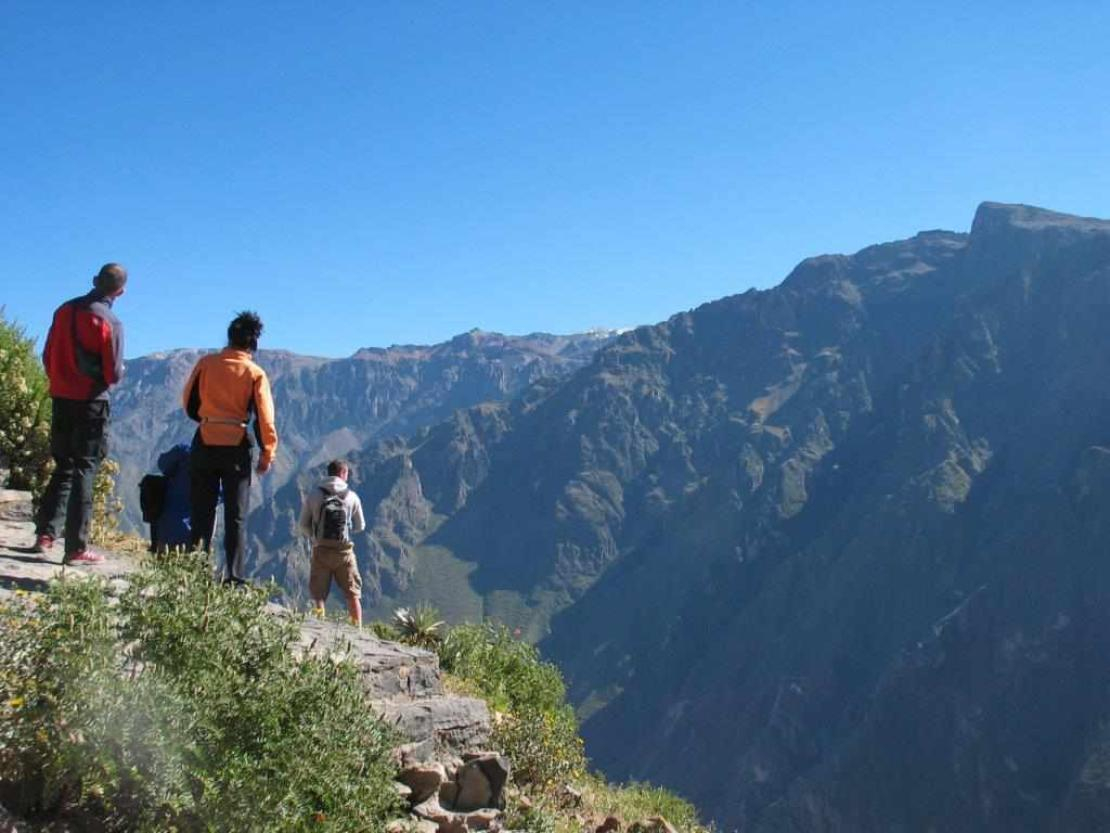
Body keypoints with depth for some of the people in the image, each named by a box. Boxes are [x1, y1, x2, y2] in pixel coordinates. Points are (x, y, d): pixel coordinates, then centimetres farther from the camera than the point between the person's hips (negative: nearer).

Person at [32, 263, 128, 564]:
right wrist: (120, 369, 8)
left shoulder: (64, 311, 5)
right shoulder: (109, 323, -13)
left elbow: (48, 357, 10)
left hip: (60, 399, 5)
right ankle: (76, 548, 0)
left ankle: (45, 533, 12)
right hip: (91, 403, -5)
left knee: (64, 468, 18)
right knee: (84, 472, 0)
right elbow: (113, 374, -14)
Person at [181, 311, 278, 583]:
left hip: (204, 444, 2)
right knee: (236, 517, 6)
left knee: (201, 512, 10)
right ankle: (235, 576, 2)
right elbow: (264, 418, -6)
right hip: (237, 448, -1)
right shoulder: (255, 374, -5)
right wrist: (267, 453, 3)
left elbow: (189, 402, 7)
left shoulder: (206, 363, 0)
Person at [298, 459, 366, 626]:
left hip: (321, 550, 0)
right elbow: (360, 526, 8)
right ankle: (358, 629, 6)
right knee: (353, 594, 9)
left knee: (318, 595, 8)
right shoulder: (351, 496, 0)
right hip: (344, 551, 0)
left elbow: (303, 525, 1)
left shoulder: (314, 495, -1)